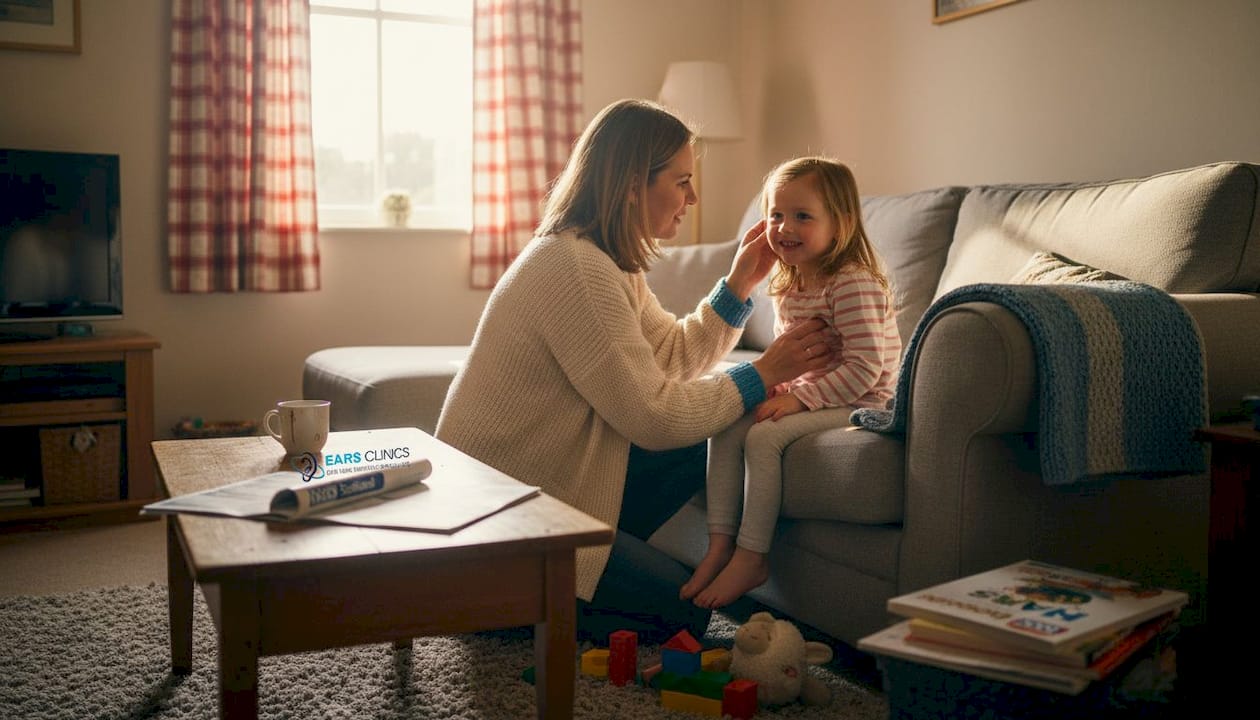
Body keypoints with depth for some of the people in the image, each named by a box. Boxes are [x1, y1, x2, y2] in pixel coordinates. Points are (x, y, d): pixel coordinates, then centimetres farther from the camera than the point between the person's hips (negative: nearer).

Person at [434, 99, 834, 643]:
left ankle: (592, 567, 9)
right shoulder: (575, 269, -25)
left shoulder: (609, 260, 8)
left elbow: (671, 355, 10)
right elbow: (653, 415, -24)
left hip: (545, 483, 10)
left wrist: (739, 284, 1)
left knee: (702, 449, 8)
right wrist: (763, 375, -14)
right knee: (683, 614, -4)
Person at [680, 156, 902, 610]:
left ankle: (750, 558, -14)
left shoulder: (854, 284, -20)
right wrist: (776, 384, -3)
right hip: (806, 397, 9)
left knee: (763, 436, -26)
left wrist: (801, 398, -25)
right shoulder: (787, 285, 8)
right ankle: (720, 546, -6)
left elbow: (865, 367, -24)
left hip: (858, 404, -9)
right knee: (727, 425, -7)